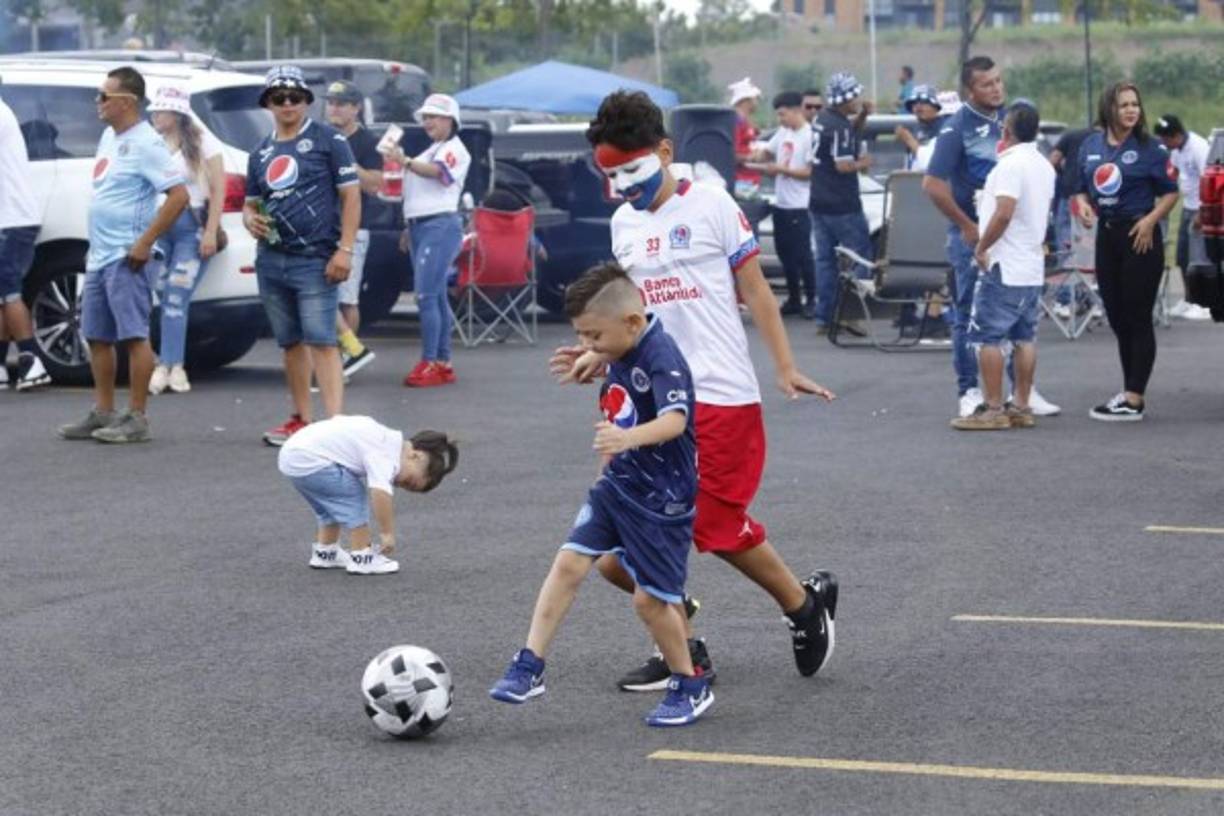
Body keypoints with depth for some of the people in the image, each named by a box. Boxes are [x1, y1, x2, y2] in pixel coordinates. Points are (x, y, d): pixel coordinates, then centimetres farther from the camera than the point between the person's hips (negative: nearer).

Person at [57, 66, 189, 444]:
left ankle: (136, 419, -3)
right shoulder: (109, 137, 14)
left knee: (134, 335, -6)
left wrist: (145, 242, -20)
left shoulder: (145, 143, -14)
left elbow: (179, 195, -20)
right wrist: (95, 243, 18)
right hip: (99, 256, 10)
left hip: (125, 257, -10)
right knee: (97, 336, 12)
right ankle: (103, 413, 20)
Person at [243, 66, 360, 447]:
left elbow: (351, 195, -5)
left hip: (315, 260, -6)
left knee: (321, 342, -14)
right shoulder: (261, 152, 16)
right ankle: (301, 419, 21)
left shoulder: (328, 140, -1)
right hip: (271, 260, 6)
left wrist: (345, 248, -14)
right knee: (291, 343, 12)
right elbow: (251, 202, 25)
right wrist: (250, 219, 0)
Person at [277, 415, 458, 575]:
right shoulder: (386, 455, -14)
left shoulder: (385, 438, 16)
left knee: (333, 502, 23)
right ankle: (361, 558, -2)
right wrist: (387, 533, -22)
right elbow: (380, 493, -27)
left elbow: (338, 418, 24)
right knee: (355, 498, -6)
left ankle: (325, 552, 33)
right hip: (308, 460, -10)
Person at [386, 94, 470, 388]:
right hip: (420, 226, 9)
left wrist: (406, 162, -39)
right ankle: (443, 364, 11)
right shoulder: (430, 151, 24)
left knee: (427, 295, -15)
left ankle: (430, 362, -16)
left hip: (440, 225, -9)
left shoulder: (454, 149, -4)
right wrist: (409, 226, 18)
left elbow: (438, 171, -24)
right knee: (436, 296, 9)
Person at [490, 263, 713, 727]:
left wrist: (629, 438, -58)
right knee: (568, 563, -3)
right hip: (616, 485, 8)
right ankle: (529, 667, 0)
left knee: (650, 598, -2)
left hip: (661, 498, -8)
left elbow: (675, 419, -41)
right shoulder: (621, 353, 2)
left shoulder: (662, 358, -24)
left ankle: (691, 688, 18)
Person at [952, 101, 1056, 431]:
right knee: (1024, 338, 10)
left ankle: (992, 409, -7)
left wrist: (981, 247, -15)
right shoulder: (1044, 166, 12)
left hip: (1003, 268, -9)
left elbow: (1003, 213, -24)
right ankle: (1021, 407, 13)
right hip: (1032, 267, 9)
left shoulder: (1011, 165, -17)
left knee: (988, 337, -5)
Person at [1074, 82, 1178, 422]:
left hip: (1139, 236, -6)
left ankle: (1134, 400, -4)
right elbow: (1082, 188, 17)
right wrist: (1083, 205, -5)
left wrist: (1151, 220, -18)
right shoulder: (1090, 146, 8)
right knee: (1117, 318, 11)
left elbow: (1170, 192, -3)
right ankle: (1129, 392, 22)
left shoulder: (1150, 148, -6)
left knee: (1138, 319, -4)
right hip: (1106, 235, 6)